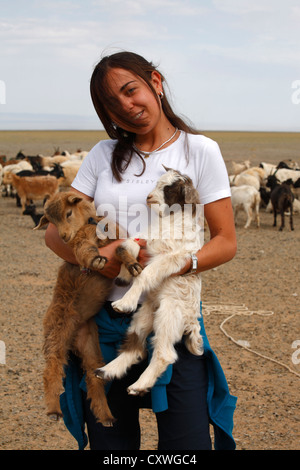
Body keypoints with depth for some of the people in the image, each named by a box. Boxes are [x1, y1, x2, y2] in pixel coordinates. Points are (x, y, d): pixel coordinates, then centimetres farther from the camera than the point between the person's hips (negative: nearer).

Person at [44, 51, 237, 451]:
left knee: (188, 444, -5)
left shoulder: (199, 150, 1)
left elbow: (226, 242, -2)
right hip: (105, 322, 3)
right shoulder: (104, 155, 9)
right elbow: (56, 230, 5)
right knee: (110, 442, 11)